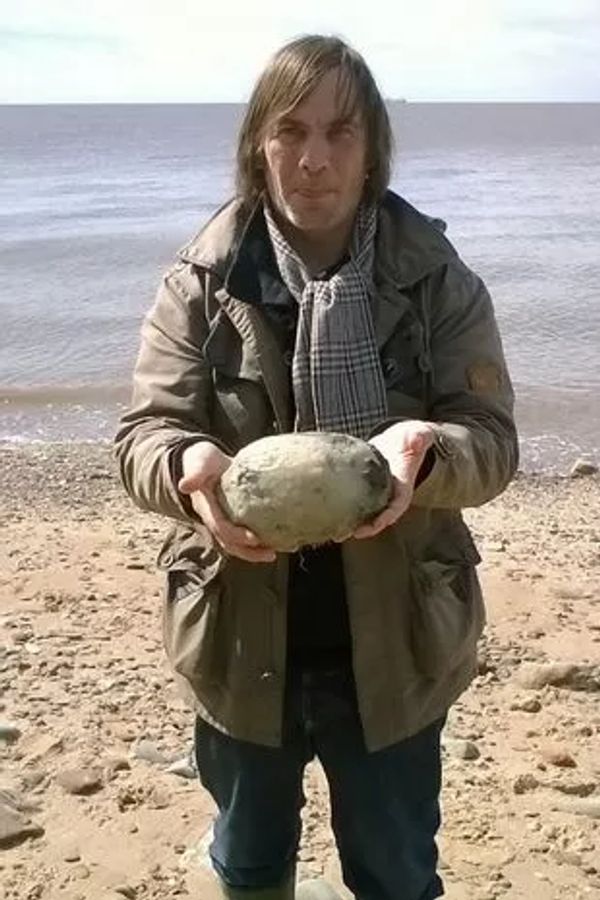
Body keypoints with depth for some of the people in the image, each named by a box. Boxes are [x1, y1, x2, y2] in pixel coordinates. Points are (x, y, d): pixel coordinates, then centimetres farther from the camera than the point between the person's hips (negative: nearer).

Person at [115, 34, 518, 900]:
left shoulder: (436, 277, -9)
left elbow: (492, 438, -11)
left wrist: (424, 455, -35)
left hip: (390, 647, -1)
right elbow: (145, 431, -10)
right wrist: (188, 469, -35)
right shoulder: (203, 280, -7)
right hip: (241, 644, 1)